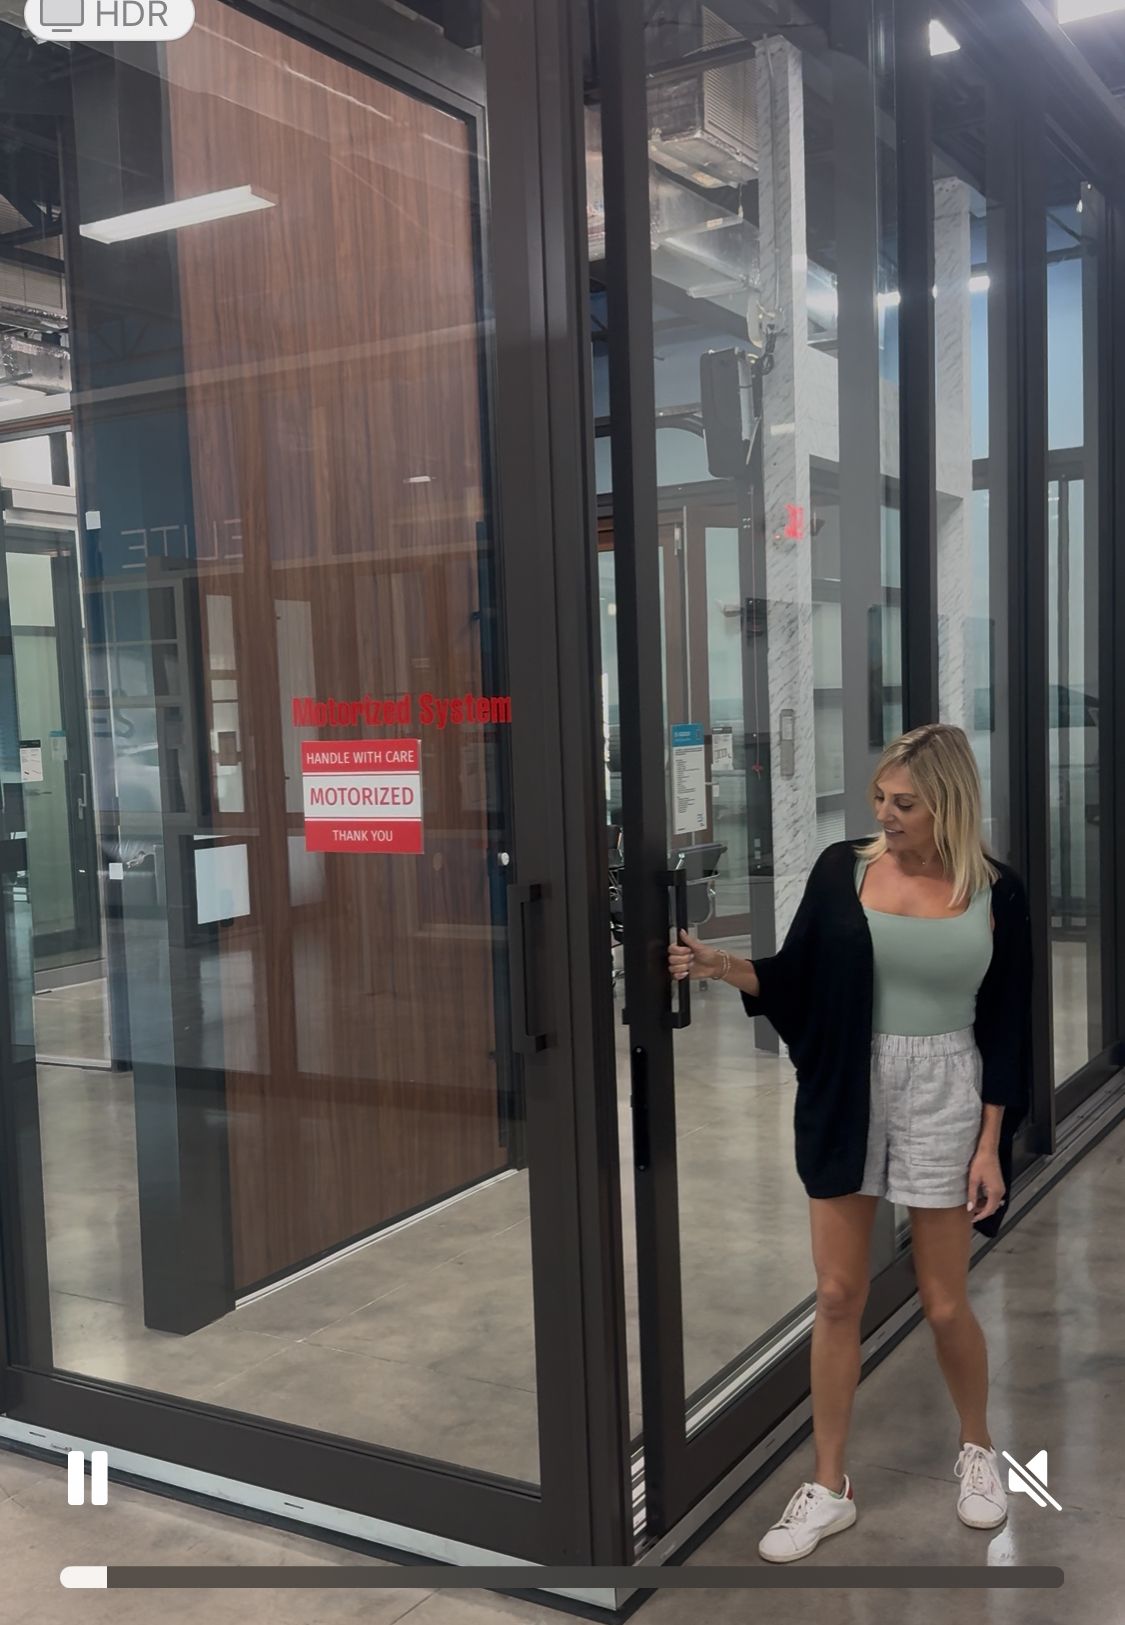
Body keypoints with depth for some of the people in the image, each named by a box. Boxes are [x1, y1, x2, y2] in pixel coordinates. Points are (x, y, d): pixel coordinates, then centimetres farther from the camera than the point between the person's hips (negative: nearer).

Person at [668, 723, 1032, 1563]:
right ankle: (829, 1487, 22)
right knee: (838, 1296, 7)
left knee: (945, 1303, 10)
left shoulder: (996, 892, -5)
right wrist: (723, 965, -17)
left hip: (944, 1099, -1)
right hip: (845, 1098, 2)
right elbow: (795, 981, 1)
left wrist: (991, 1144, -5)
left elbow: (1006, 1028, -2)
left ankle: (978, 1447, 39)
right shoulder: (842, 868, -3)